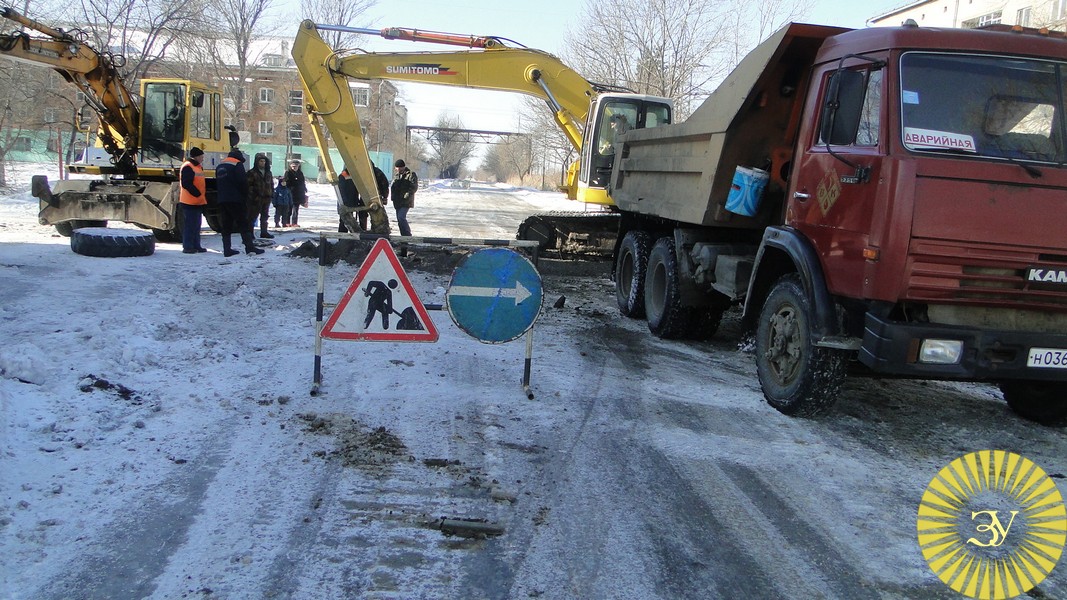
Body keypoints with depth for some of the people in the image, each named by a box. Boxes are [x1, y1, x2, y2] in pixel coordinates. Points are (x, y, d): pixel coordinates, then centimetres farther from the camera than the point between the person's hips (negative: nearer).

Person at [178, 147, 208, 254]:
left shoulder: (198, 167, 18)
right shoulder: (187, 167, -13)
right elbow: (186, 184, -21)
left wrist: (203, 196, 14)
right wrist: (198, 194, -18)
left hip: (198, 202, 10)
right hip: (190, 202, -10)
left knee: (196, 225, 13)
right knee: (189, 225, -7)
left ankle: (196, 246, 19)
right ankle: (187, 247, -4)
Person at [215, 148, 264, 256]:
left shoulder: (219, 166, 19)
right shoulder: (237, 164, -6)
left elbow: (217, 184, 21)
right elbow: (243, 182, -13)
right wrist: (245, 197, -4)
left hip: (222, 200, 7)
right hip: (235, 200, -7)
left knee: (226, 226, 8)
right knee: (243, 224, -6)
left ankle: (227, 249, 5)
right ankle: (250, 247, -10)